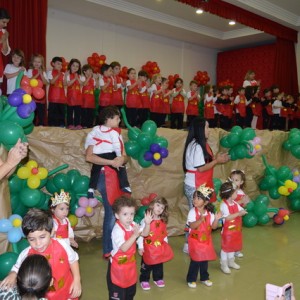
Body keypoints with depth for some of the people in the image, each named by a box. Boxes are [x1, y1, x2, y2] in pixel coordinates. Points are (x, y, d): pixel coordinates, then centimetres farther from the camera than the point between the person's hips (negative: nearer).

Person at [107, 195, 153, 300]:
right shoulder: (117, 230, -28)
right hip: (118, 265, -7)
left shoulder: (132, 225, -4)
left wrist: (147, 223, -15)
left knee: (131, 290, 24)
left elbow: (145, 233, 3)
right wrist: (135, 235, -41)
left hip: (130, 262, 8)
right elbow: (123, 248, -35)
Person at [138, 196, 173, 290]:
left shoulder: (163, 221, 0)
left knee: (159, 265, 20)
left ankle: (158, 278, 40)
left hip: (160, 248, 5)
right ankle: (144, 280, 28)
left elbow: (164, 234, 10)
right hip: (148, 248, -5)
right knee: (146, 265, 11)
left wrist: (166, 245, 11)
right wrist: (140, 247, -17)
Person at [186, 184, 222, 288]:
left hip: (206, 241, 4)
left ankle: (204, 278, 34)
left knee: (205, 260, 15)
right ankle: (191, 279, 19)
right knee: (195, 260, 1)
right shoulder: (193, 212, -16)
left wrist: (216, 219, -20)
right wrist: (201, 219, -38)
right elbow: (192, 226, -25)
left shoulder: (209, 213, -4)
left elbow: (213, 226, -3)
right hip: (195, 240, -4)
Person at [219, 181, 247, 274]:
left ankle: (231, 261, 39)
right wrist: (238, 213, -33)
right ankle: (224, 265, 21)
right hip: (228, 230, -8)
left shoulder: (235, 203, 2)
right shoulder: (224, 205, -24)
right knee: (226, 247, 6)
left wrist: (243, 211, -15)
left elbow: (242, 211, 6)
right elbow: (227, 217, -31)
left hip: (236, 229, 8)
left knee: (233, 246, 21)